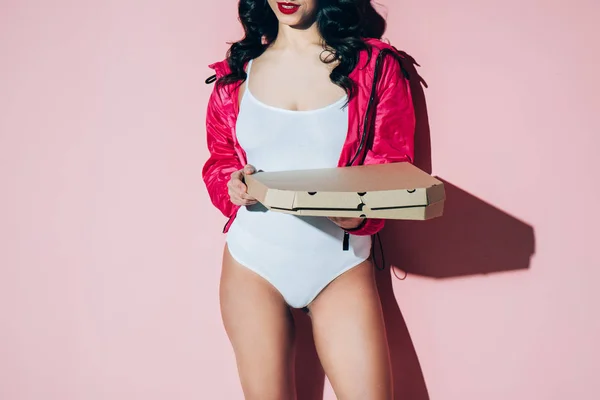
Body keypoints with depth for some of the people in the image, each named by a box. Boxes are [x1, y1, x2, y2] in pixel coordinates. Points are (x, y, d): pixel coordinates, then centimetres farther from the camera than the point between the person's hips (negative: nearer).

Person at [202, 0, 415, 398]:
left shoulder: (376, 65, -3)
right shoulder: (237, 71, 4)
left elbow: (394, 170, -3)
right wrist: (234, 185, -10)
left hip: (341, 263, -1)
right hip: (253, 263, 2)